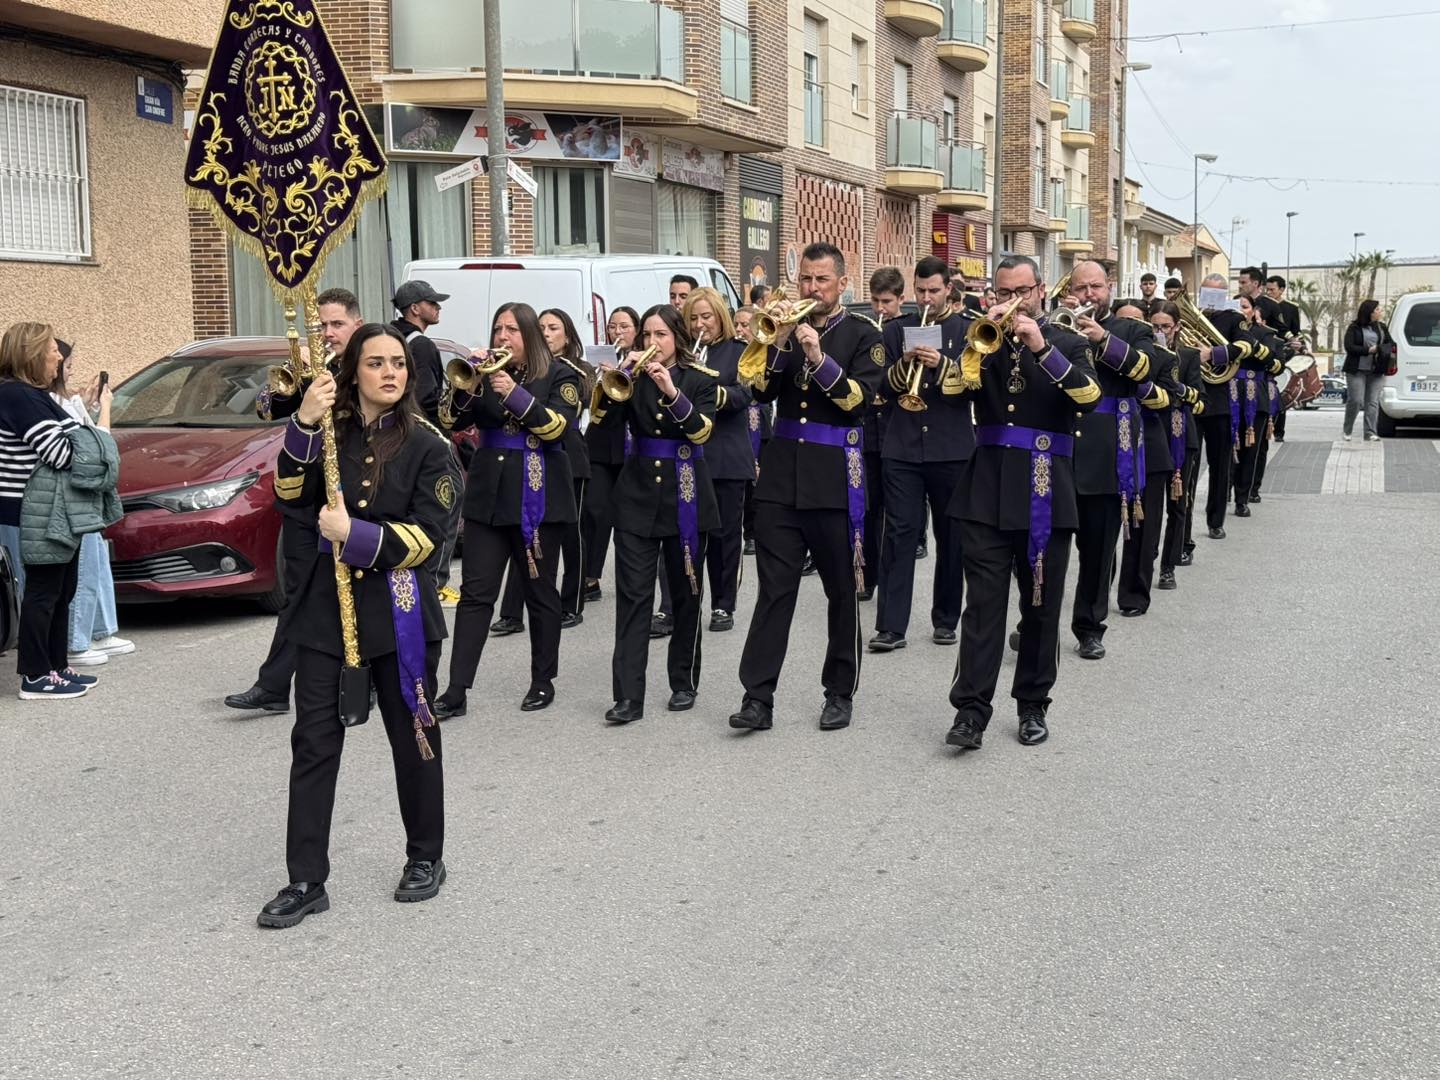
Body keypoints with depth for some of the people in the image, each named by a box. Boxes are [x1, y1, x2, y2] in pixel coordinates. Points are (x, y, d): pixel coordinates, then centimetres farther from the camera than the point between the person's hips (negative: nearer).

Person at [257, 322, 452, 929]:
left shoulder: (427, 445, -2)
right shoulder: (330, 433, 5)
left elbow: (427, 535, -8)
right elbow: (290, 491, -11)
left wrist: (355, 535, -17)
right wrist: (303, 425, -23)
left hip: (398, 611, -2)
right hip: (327, 606, 2)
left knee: (413, 739, 9)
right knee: (313, 743, 2)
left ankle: (426, 858, 28)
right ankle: (306, 881, 9)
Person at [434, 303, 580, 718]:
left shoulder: (559, 375, 0)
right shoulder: (486, 373, 10)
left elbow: (557, 426, -15)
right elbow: (451, 420, 0)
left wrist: (514, 393, -23)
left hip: (539, 497, -3)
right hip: (488, 495, 3)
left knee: (539, 591, 6)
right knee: (474, 591, -2)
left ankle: (543, 681, 19)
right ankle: (456, 690, -3)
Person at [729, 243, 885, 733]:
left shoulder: (862, 335, 1)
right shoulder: (787, 327, 12)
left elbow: (859, 399, -12)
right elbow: (761, 391, 2)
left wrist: (819, 358, -21)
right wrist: (780, 344, -11)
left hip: (835, 477, -2)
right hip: (782, 472, 3)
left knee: (841, 590, 7)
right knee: (774, 588, -1)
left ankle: (840, 693, 18)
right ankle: (758, 696, -1)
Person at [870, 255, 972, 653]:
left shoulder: (967, 329, 5)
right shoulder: (896, 329, 10)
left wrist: (941, 363, -20)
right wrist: (904, 364, -13)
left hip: (952, 448, 0)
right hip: (901, 448, 1)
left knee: (951, 537, 7)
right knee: (899, 534, -4)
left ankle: (946, 620, 19)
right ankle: (891, 626, -5)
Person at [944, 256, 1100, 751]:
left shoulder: (1067, 343, 6)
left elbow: (1088, 398, -12)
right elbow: (953, 392, -5)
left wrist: (1042, 348, -20)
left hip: (1046, 494, 0)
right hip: (986, 492, 0)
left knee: (1042, 608, 7)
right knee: (983, 604, -5)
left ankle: (1033, 706, 19)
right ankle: (970, 710, -6)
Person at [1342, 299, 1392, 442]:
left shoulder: (1382, 327, 12)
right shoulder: (1354, 328, -1)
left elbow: (1391, 343, 10)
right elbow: (1349, 347, -9)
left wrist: (1379, 348, -11)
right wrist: (1368, 350, -16)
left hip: (1376, 370, 3)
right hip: (1357, 370, -3)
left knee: (1373, 402, -3)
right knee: (1355, 401, -6)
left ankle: (1370, 432, -4)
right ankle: (1347, 431, 11)